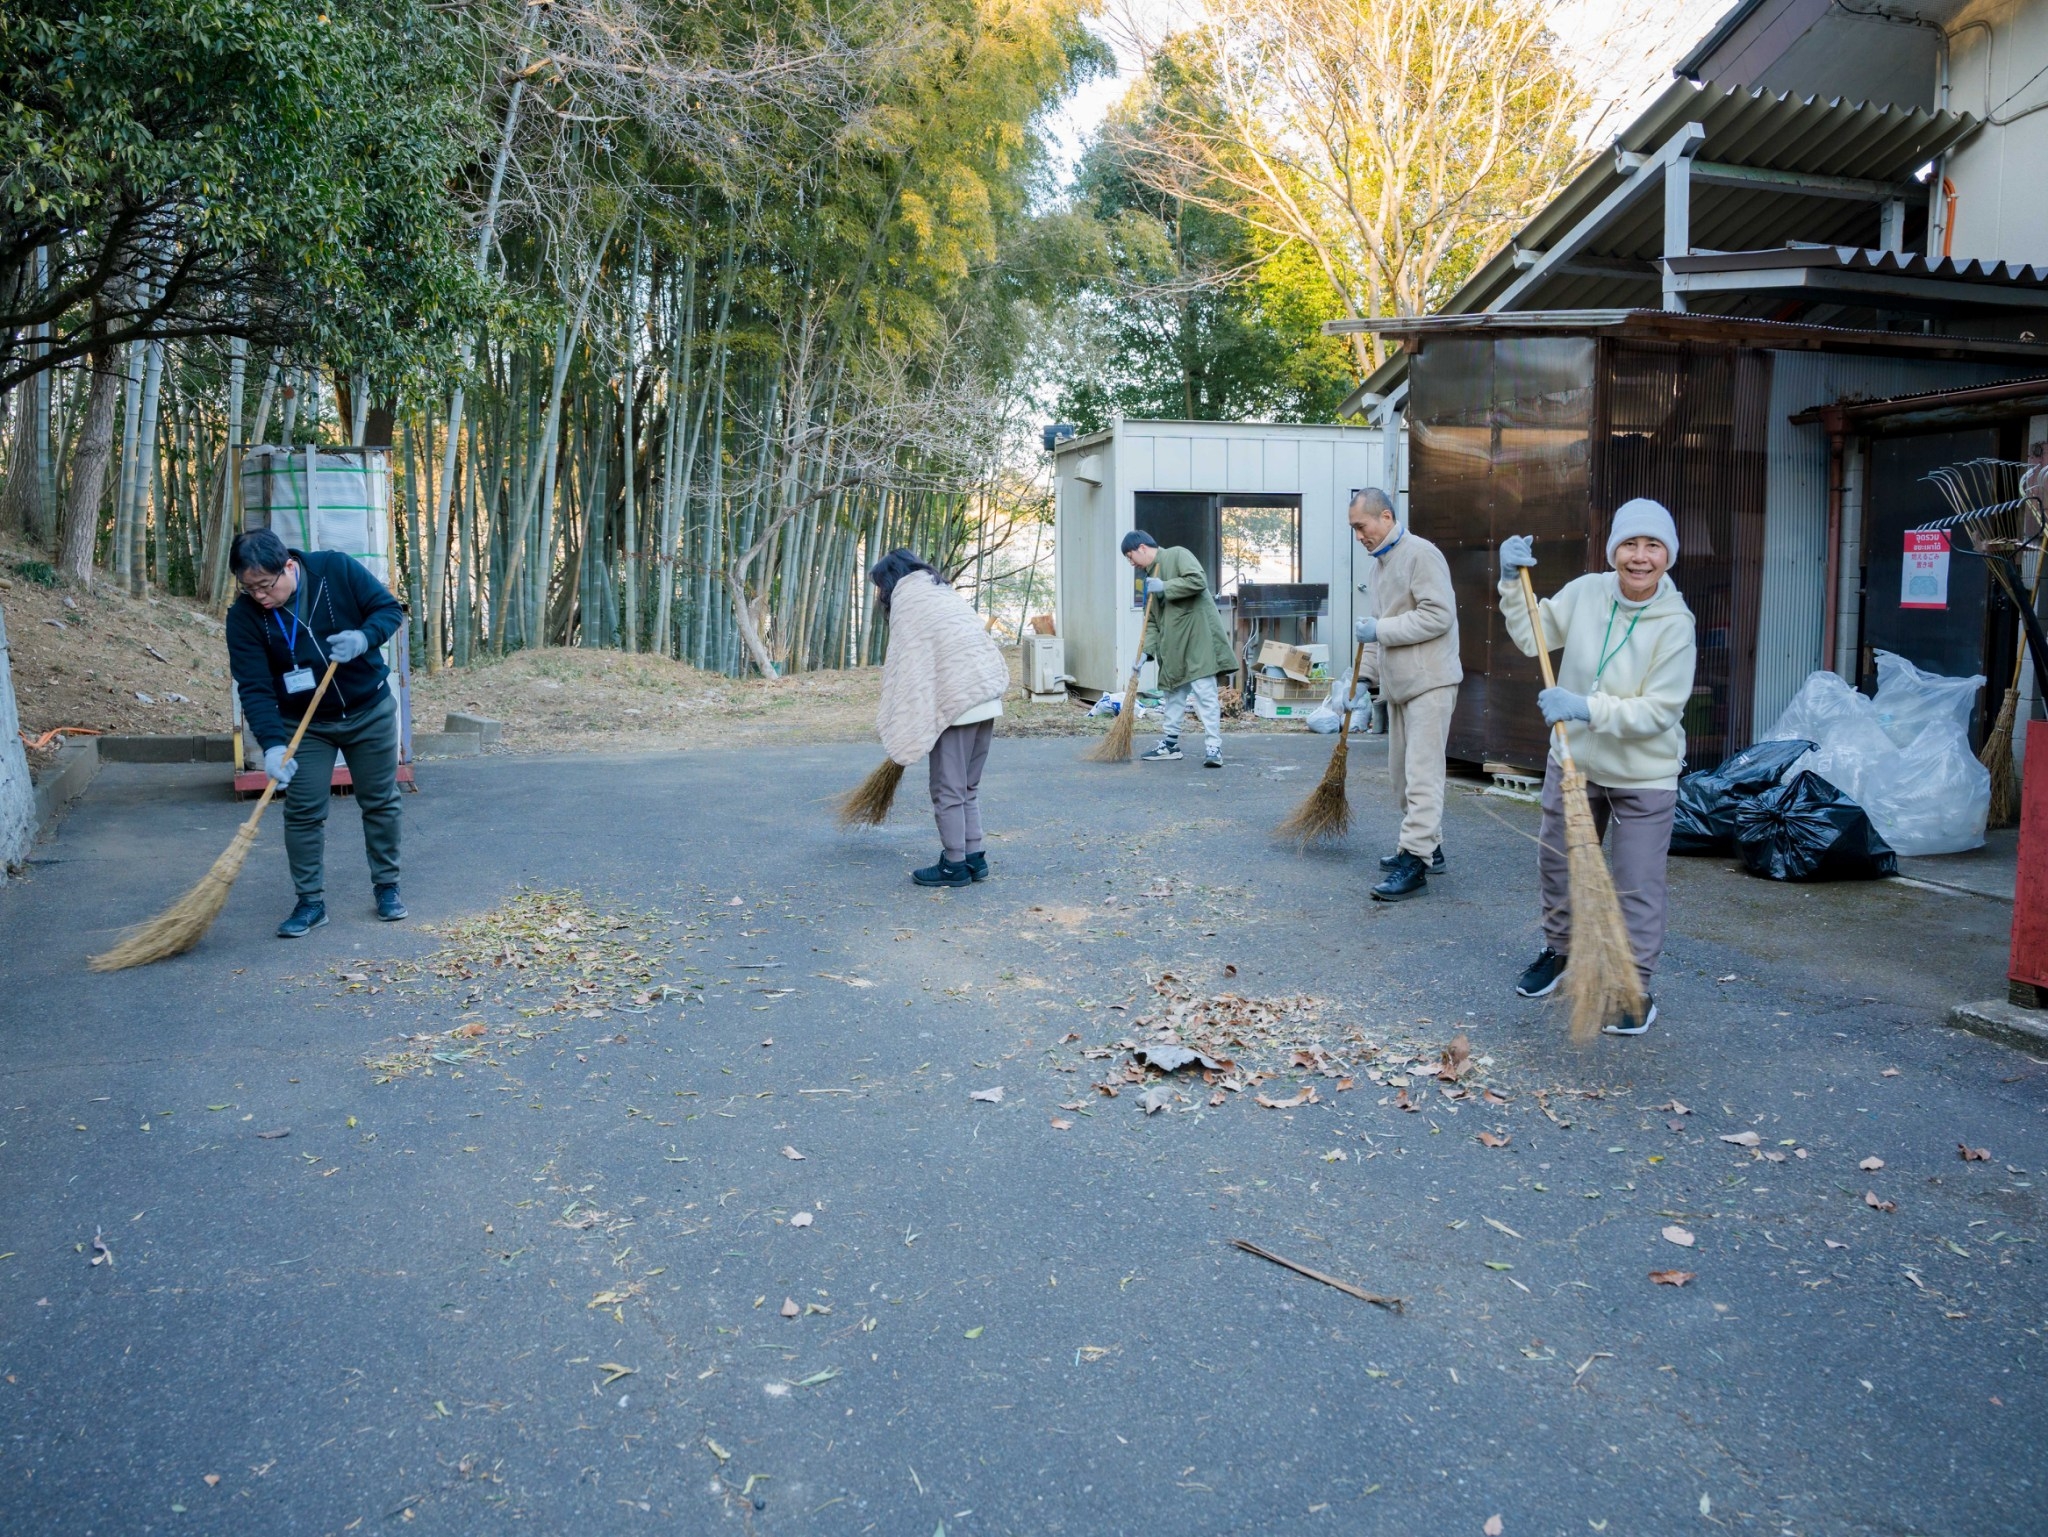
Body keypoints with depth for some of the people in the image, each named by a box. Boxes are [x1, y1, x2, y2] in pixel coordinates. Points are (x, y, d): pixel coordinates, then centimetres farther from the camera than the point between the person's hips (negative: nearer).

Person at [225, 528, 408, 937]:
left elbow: (390, 609, -8)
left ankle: (387, 888, 23)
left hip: (370, 712, 0)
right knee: (303, 812, -3)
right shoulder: (244, 616, -16)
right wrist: (272, 745, -31)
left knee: (380, 802, 8)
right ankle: (311, 902, 9)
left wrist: (364, 637, -30)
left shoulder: (337, 569, -17)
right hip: (304, 724, 0)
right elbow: (254, 688, -19)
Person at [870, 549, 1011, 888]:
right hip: (987, 697, 8)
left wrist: (900, 726, -6)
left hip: (955, 703, -8)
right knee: (968, 786, 17)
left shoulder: (907, 600, -2)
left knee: (948, 790, 1)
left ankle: (955, 865, 8)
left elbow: (904, 663, -9)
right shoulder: (943, 593, 23)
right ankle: (975, 857, 20)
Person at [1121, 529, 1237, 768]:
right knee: (1173, 692, 14)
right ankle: (1170, 744, 22)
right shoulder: (1150, 577, 19)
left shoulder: (1177, 555, -4)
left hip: (1197, 635, -9)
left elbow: (1198, 580, -20)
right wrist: (1145, 650, 2)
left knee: (1204, 691, -12)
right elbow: (1152, 621, 14)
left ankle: (1213, 747, -13)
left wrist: (1165, 587, -15)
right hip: (1173, 645, 9)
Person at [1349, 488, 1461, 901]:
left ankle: (1415, 861, -13)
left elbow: (1438, 615, -21)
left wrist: (1380, 630, -18)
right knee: (1402, 771, 13)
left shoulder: (1420, 554, -13)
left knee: (1422, 772, -11)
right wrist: (1362, 674, 20)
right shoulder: (1376, 566, 16)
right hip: (1398, 683, 10)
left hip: (1430, 681, -10)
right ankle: (1428, 847, 25)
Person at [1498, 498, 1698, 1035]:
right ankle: (1558, 950, 42)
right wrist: (1513, 583, -6)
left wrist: (1587, 708, -29)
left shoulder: (1675, 623, -19)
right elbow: (1532, 637, 6)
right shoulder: (1585, 592, -7)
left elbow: (1659, 710, -21)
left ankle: (1637, 987, 16)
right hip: (1573, 762, 5)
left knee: (1638, 885, 0)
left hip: (1643, 776, -5)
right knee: (1557, 864, 19)